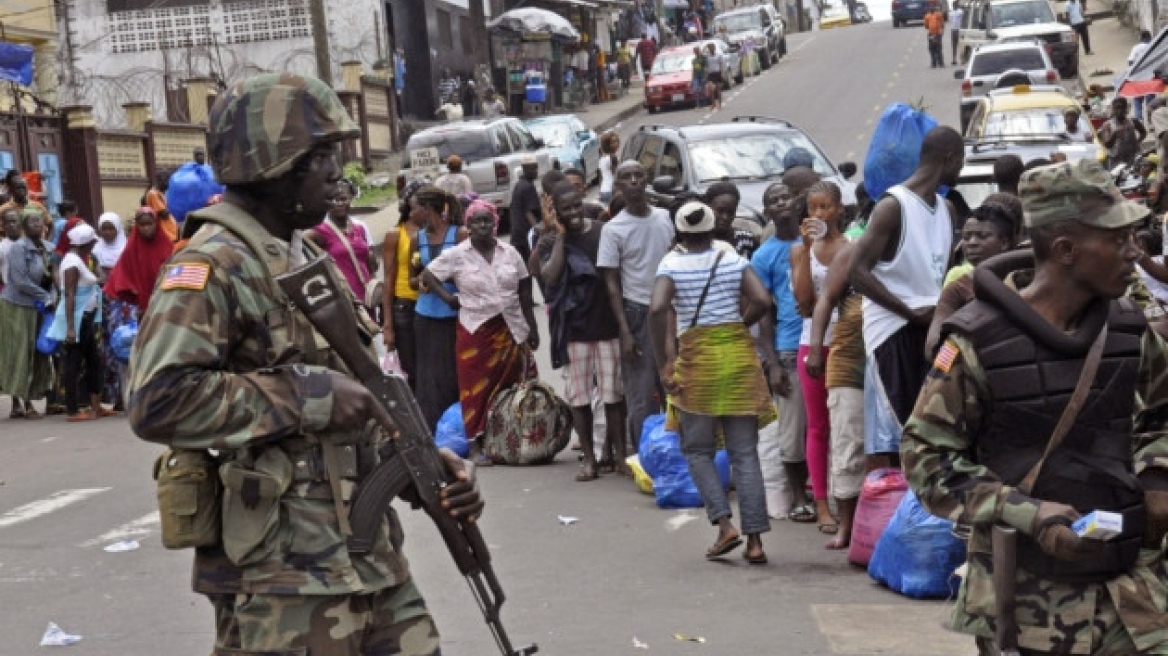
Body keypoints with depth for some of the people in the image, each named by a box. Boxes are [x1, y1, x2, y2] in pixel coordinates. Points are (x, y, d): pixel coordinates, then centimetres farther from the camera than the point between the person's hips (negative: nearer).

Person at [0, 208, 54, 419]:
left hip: (38, 308, 7)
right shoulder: (19, 248, -12)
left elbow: (50, 276, 13)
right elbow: (20, 281, -18)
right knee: (20, 355, -2)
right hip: (18, 307, -7)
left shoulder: (47, 247, 7)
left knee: (38, 355, 7)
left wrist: (51, 298, -5)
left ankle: (26, 403, 13)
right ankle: (18, 404, 3)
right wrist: (46, 297, -14)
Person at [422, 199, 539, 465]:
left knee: (511, 387, 3)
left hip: (511, 331, 3)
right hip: (475, 331, -2)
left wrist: (532, 328, 6)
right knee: (476, 387, -1)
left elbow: (524, 293, 8)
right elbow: (427, 275, 4)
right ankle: (476, 445, 5)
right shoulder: (456, 255, -2)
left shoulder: (509, 252, 6)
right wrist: (450, 298, -4)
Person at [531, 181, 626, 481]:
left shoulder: (603, 232, 2)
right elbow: (549, 277, -15)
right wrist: (560, 237, -12)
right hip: (574, 328, 0)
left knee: (614, 393, 3)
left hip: (607, 324, 0)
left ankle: (619, 452, 13)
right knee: (579, 395, 4)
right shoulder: (551, 241, 2)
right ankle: (588, 457, 12)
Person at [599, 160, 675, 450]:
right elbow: (612, 284, -4)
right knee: (642, 397, -1)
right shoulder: (613, 229, -5)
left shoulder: (666, 218, 5)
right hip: (638, 315, -3)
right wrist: (625, 331, -10)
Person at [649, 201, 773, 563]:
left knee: (697, 449, 12)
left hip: (698, 359, -2)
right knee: (745, 452, 4)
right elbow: (762, 301, -8)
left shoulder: (671, 264, -3)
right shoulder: (733, 260, 4)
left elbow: (657, 309, -17)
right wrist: (738, 324, 10)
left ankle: (725, 524, -4)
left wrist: (663, 364, -11)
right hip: (739, 354, 2)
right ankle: (754, 539, 1)